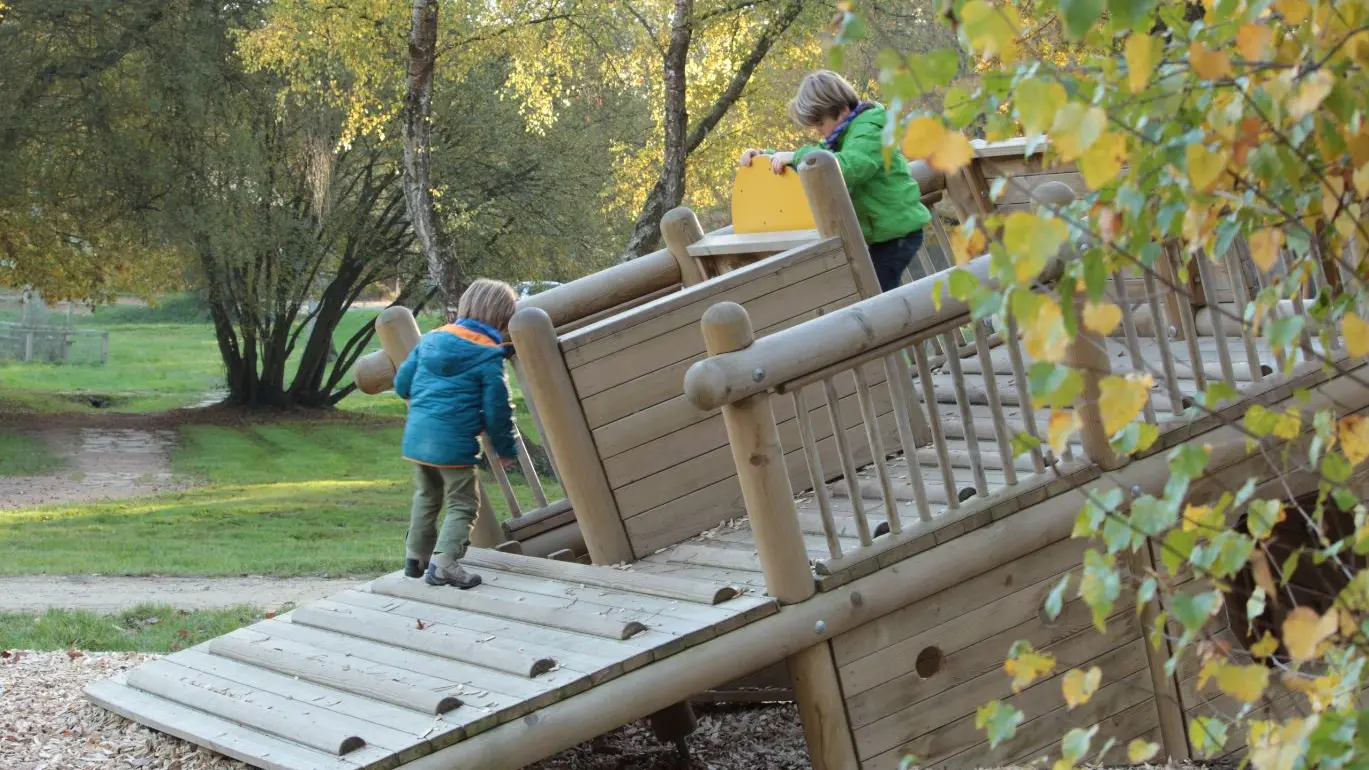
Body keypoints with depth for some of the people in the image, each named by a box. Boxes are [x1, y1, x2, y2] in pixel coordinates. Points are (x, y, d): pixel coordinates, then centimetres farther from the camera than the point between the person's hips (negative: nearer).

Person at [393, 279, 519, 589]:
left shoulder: (432, 339, 9)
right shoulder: (488, 357, -9)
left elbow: (402, 383, 13)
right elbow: (497, 410, -8)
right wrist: (506, 449, 6)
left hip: (416, 435, 7)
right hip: (454, 442, -7)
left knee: (427, 496, 25)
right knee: (463, 505, 4)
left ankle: (416, 557, 32)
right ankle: (444, 562, -10)